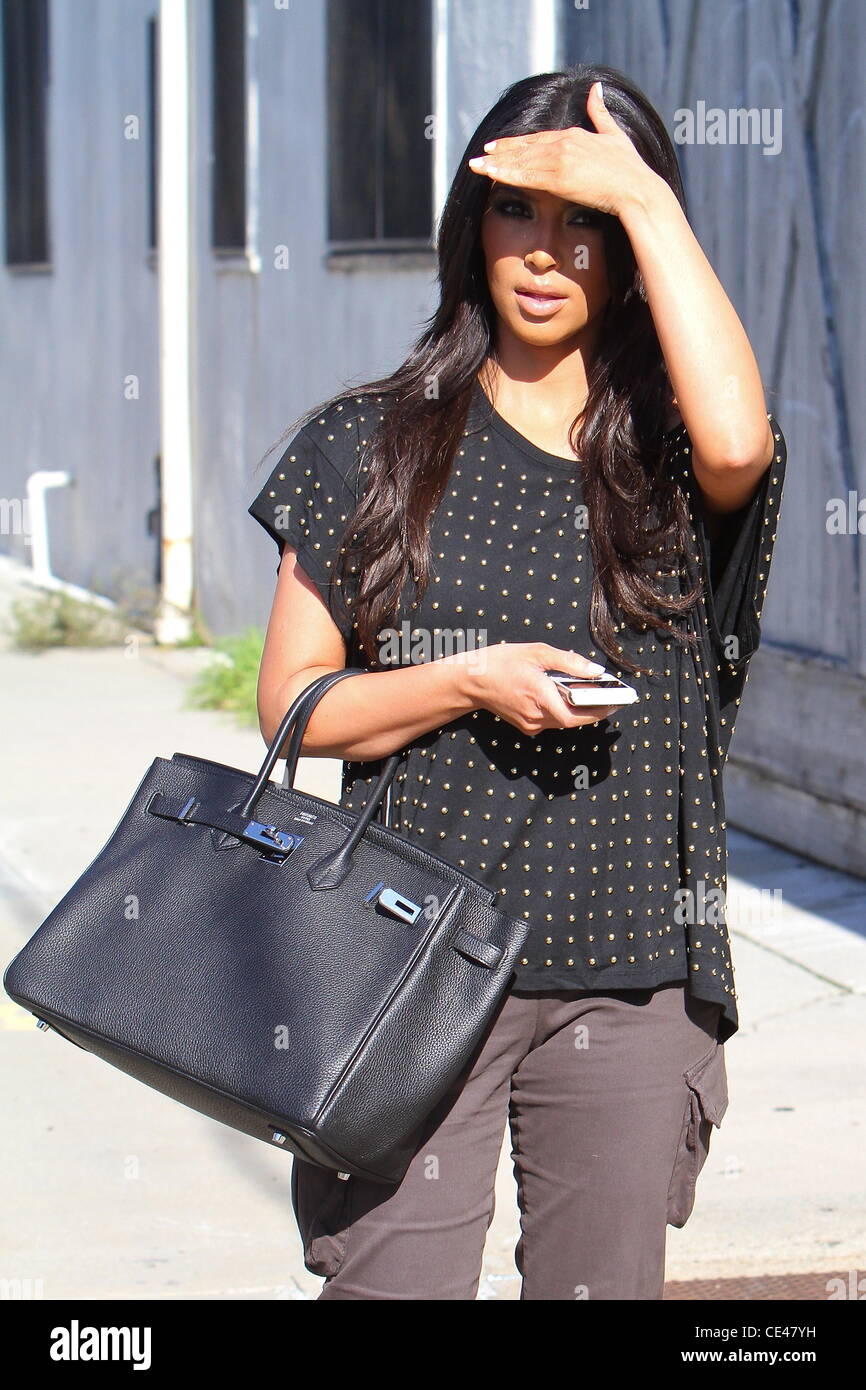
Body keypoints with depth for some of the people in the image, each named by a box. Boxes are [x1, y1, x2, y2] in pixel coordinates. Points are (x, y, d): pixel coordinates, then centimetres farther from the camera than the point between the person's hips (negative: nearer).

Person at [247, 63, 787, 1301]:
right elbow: (290, 703, 5)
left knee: (602, 1282, 7)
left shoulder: (668, 452, 4)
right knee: (392, 1277, -6)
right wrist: (469, 682, -13)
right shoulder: (377, 444, 6)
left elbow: (738, 442, -23)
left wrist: (644, 198, -15)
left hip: (629, 977, 1)